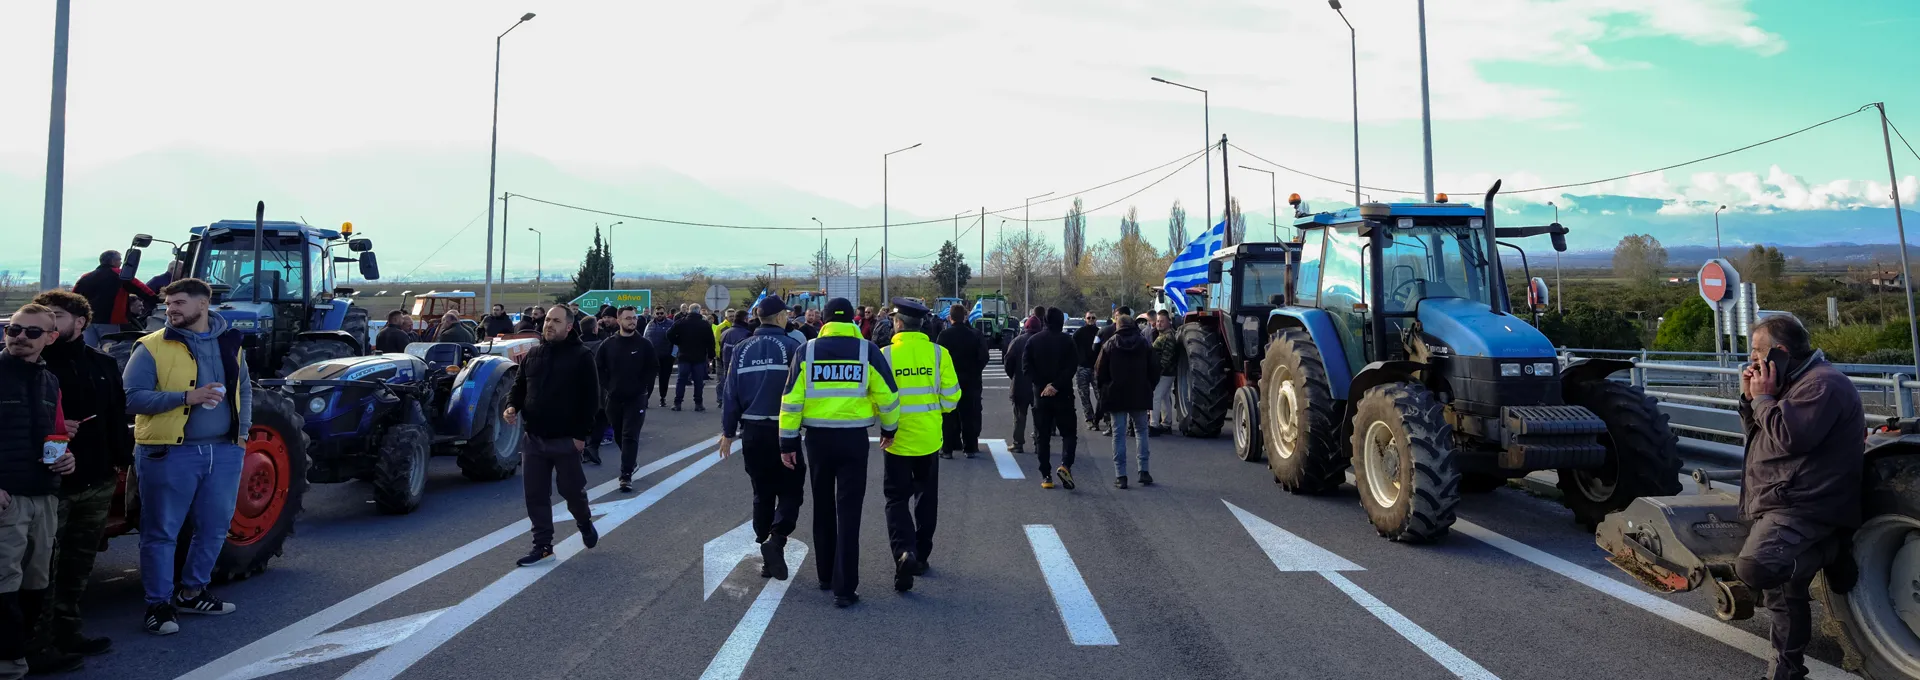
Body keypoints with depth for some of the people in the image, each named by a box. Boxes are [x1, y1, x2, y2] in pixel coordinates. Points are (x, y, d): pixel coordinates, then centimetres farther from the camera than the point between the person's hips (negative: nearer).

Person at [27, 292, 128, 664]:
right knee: (45, 565, -2)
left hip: (97, 481, 5)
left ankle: (66, 630, 25)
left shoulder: (104, 364, 10)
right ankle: (39, 637, 8)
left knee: (79, 562, 14)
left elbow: (117, 417, 14)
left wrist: (122, 460, 9)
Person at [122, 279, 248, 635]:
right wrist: (186, 397, -21)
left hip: (224, 451, 5)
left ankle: (191, 592, 30)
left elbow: (243, 391, 21)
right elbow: (131, 397, -11)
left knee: (214, 528, 13)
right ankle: (159, 605, 14)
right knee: (162, 532, 2)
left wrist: (243, 430, 11)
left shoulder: (230, 343, 11)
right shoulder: (152, 347, -4)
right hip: (170, 453, -4)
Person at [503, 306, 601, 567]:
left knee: (571, 489, 7)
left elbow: (590, 398, -9)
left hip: (566, 439, -5)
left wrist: (582, 434, -14)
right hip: (533, 438, 5)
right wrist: (512, 406, -7)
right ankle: (542, 545, 16)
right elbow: (519, 386, 16)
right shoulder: (532, 354, 9)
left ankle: (585, 523, 36)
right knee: (536, 495, 6)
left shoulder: (581, 356, -7)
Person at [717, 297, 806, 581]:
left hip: (752, 432, 4)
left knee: (762, 493, 15)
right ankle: (776, 540, -17)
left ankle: (768, 557, 18)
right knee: (790, 490, 5)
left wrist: (728, 432, 12)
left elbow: (730, 393, 5)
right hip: (783, 431, -4)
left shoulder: (742, 350, 4)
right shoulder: (791, 346, -8)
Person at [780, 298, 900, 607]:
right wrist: (889, 429, 16)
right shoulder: (868, 351, -4)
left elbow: (791, 398, -3)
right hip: (854, 439, -2)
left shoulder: (807, 351, -1)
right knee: (848, 511, 1)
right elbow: (886, 396, -1)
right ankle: (844, 588, -2)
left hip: (818, 438, 2)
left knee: (823, 508, 18)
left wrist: (788, 439, 4)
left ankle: (826, 576, 30)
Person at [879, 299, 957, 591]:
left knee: (897, 498, 7)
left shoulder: (885, 355, -11)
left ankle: (904, 551, -15)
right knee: (926, 497, 18)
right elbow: (951, 396, -5)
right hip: (929, 438, 2)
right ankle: (921, 556, 25)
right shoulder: (939, 353, -7)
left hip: (897, 439, -2)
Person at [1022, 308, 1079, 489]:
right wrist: (1056, 385, -14)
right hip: (1063, 395, -2)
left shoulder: (1033, 341, 4)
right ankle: (1065, 465, -15)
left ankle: (1046, 476, 7)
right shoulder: (1067, 341, -4)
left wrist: (1041, 384, -8)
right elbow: (1072, 366, -14)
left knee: (1042, 436, 8)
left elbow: (1026, 367, -4)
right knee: (1068, 433, 7)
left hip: (1040, 395, 2)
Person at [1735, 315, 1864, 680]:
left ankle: (1830, 553, -8)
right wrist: (1750, 398, 5)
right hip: (1783, 505, 11)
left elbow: (1789, 437, -25)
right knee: (1784, 590, 17)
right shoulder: (1796, 382, 19)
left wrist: (1763, 397, -12)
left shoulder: (1822, 383, -14)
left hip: (1803, 509, -11)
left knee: (1754, 567, -33)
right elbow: (1759, 434, 21)